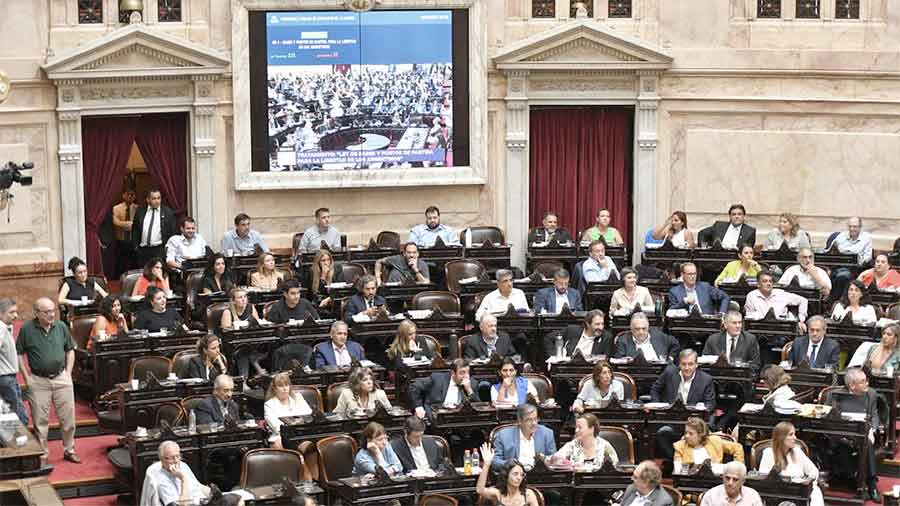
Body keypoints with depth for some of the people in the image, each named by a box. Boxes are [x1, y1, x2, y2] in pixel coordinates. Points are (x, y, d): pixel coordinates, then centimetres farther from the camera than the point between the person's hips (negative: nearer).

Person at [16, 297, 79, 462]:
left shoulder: (61, 326, 1)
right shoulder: (27, 329, -7)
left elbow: (70, 350, 12)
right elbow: (19, 354, 0)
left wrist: (68, 373, 4)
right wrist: (26, 377, -5)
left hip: (61, 379, 2)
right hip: (38, 381, -2)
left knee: (68, 418, 7)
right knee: (40, 421, 4)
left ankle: (69, 450, 22)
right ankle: (42, 454, 15)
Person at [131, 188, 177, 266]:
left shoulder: (168, 212, 3)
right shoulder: (140, 212, 10)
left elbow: (173, 232, 2)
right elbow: (135, 230, 14)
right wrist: (135, 246, 5)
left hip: (160, 250, -2)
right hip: (143, 250, 2)